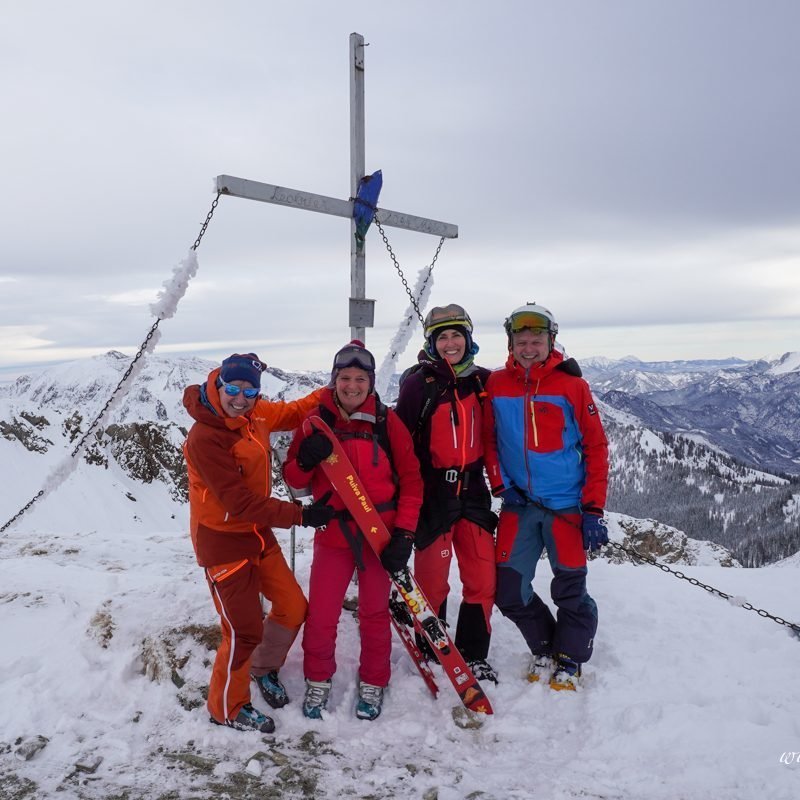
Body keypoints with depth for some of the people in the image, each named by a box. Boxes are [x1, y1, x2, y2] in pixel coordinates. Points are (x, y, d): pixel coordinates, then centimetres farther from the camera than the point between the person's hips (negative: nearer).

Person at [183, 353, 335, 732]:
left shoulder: (255, 414, -3)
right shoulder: (204, 438, -25)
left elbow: (294, 411, 13)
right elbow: (239, 501, -27)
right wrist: (300, 515, -24)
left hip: (258, 534, 8)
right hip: (223, 542, -7)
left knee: (293, 608, 13)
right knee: (244, 632, 1)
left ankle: (263, 668, 41)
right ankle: (227, 708, 27)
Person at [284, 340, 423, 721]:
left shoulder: (387, 421, -3)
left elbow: (411, 479, -1)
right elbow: (293, 479, 3)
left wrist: (404, 533, -8)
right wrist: (305, 460, -19)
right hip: (332, 534, 1)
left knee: (375, 613, 11)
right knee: (320, 615, 2)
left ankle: (372, 683, 34)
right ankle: (318, 679, 29)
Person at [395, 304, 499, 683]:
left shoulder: (482, 381, 5)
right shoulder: (419, 383, -7)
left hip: (472, 490, 4)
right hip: (433, 492, -4)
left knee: (483, 578, 5)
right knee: (432, 579, 5)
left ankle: (474, 655, 23)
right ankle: (432, 654, 26)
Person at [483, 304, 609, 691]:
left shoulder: (572, 385, -6)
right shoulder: (496, 384, 1)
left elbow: (595, 447, -5)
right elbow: (488, 438, 9)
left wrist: (594, 509, -8)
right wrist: (500, 484, -4)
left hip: (566, 505, -2)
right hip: (518, 504, 3)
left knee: (570, 590, 7)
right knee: (509, 590, 6)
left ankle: (570, 660, 32)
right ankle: (544, 648, 32)